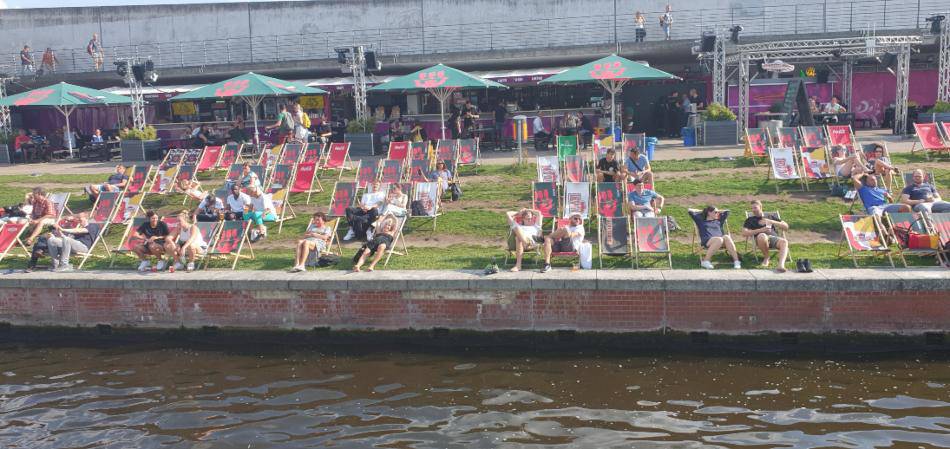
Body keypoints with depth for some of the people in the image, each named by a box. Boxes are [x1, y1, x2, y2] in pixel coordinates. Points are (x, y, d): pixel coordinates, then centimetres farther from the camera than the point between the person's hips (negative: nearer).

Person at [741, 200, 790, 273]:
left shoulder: (771, 217, 28)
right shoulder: (750, 220, 21)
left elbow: (786, 227, 19)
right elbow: (744, 233, 5)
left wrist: (771, 222, 4)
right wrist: (761, 230, -5)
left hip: (774, 237, 2)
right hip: (762, 239, -2)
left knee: (784, 242, -34)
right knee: (762, 236, -39)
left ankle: (781, 265, -54)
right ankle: (766, 258, -14)